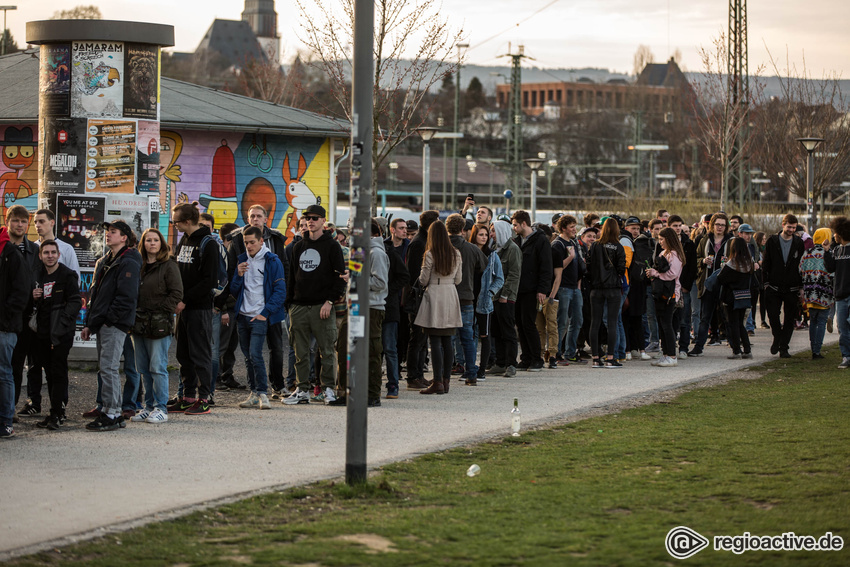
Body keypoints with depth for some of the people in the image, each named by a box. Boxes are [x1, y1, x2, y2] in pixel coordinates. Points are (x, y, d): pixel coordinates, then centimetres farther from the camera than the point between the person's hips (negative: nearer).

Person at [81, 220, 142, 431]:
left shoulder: (128, 264, -9)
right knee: (104, 367, 10)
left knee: (108, 367, -11)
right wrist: (89, 323, 16)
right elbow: (94, 293, 24)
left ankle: (112, 414, -10)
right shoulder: (103, 262, 20)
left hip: (115, 324, -9)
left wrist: (107, 319, -18)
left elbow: (126, 298, -17)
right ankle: (109, 412, 15)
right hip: (101, 324, 9)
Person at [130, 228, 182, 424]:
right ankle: (149, 406, 17)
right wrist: (134, 314, 7)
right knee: (144, 369, 9)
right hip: (139, 325, 7)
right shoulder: (139, 265, 14)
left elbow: (177, 293, -9)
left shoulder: (169, 265, -4)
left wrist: (162, 312, -12)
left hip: (160, 325, -7)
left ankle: (161, 408, -2)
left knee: (158, 368, -7)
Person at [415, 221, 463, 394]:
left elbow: (423, 280, -6)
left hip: (434, 295, -5)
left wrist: (423, 282, 16)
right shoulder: (456, 253, 5)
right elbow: (458, 279, 11)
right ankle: (446, 380, 10)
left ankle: (438, 382, -10)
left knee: (435, 341, -5)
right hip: (451, 295, 5)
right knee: (447, 341, 9)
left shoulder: (430, 254, -10)